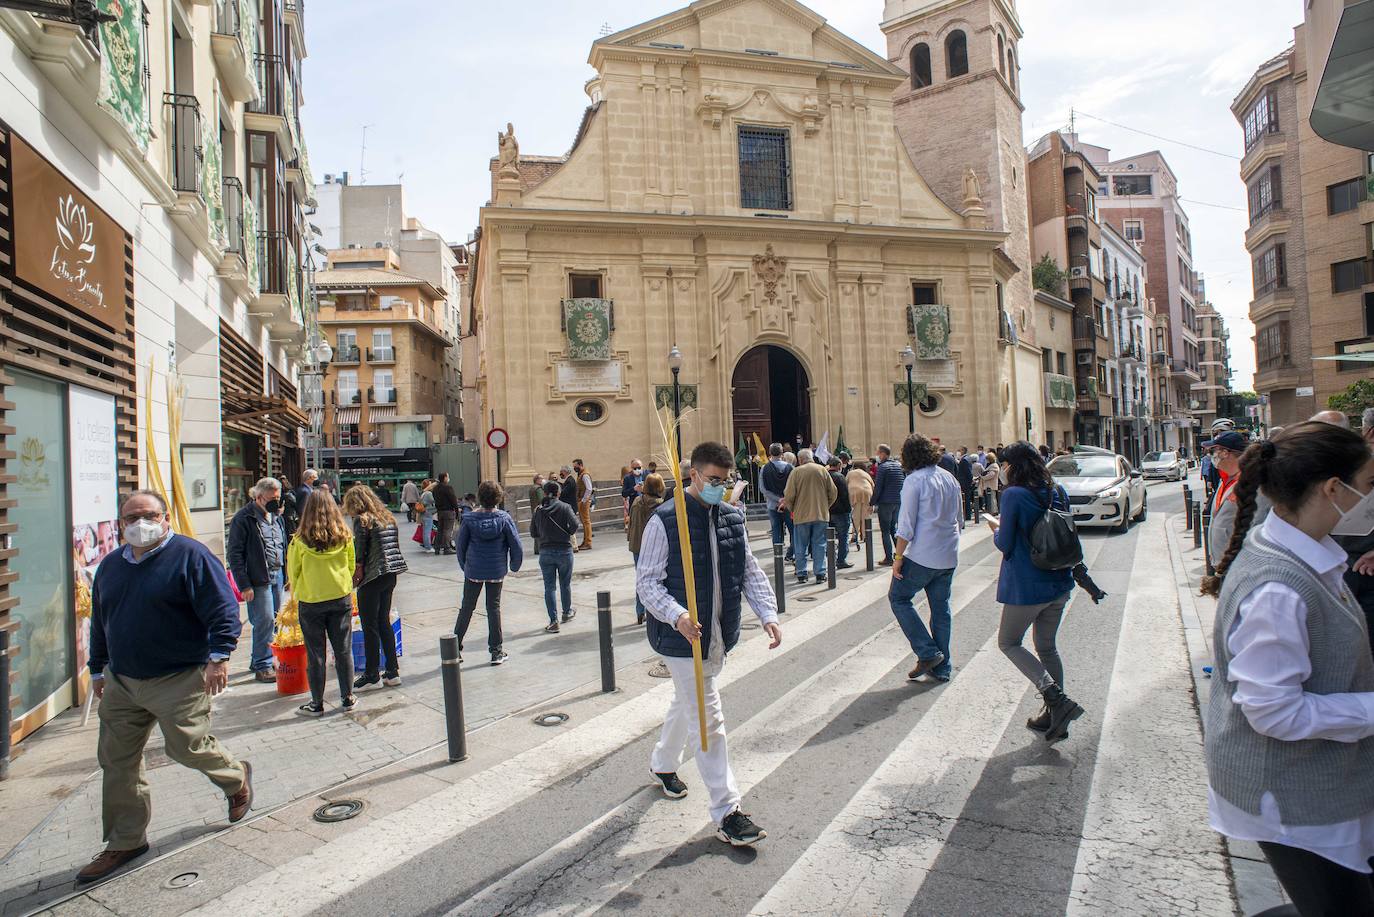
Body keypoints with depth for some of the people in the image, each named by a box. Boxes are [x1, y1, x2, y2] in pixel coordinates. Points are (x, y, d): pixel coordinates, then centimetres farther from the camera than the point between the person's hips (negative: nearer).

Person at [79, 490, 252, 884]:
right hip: (121, 682, 7)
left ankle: (236, 777, 28)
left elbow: (223, 609, -16)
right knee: (116, 761, 8)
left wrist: (219, 656, -24)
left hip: (181, 680, -7)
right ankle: (125, 841, 23)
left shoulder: (190, 555, -11)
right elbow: (99, 623, 23)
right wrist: (98, 669, 23)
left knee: (188, 747, -4)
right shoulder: (109, 566, 11)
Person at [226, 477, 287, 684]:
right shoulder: (243, 519, -10)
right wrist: (244, 585, -14)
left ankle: (258, 660, 24)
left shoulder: (276, 516, 14)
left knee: (273, 619, 11)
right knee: (265, 620, -7)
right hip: (258, 579, -7)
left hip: (277, 575, 7)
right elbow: (234, 555, -11)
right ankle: (262, 667, 4)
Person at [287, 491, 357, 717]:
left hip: (310, 601, -2)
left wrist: (296, 593, 17)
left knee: (315, 654, 8)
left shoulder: (301, 540, -12)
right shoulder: (344, 537, -5)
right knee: (343, 650, 11)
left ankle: (317, 704, 15)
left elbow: (293, 572, 0)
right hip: (341, 598, 2)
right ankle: (347, 698, 18)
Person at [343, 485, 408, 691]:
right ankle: (392, 672, 19)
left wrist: (356, 574, -1)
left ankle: (372, 676, 9)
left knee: (370, 627, 2)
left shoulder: (361, 520, -10)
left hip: (372, 578, -8)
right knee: (384, 623, 15)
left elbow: (359, 552, -13)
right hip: (391, 575, 8)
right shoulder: (388, 518, 13)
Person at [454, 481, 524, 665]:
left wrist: (464, 566, 14)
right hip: (496, 571, 0)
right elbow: (516, 545, -8)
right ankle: (496, 651, 13)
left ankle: (455, 647, 19)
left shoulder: (469, 519, -9)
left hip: (473, 570, 0)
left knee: (467, 608, 14)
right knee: (494, 608, 10)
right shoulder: (504, 518, -10)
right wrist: (514, 566, 8)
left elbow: (461, 545, -1)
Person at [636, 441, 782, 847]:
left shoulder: (733, 518, 4)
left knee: (687, 704, 25)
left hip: (719, 637, 7)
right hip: (683, 636, -7)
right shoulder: (664, 521, -15)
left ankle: (663, 763, 50)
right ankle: (726, 813, 6)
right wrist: (676, 616, -30)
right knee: (708, 720, -4)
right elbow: (647, 581, -14)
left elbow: (751, 572, 9)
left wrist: (768, 614, -5)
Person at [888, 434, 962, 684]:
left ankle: (928, 653, 2)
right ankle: (942, 667, 19)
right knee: (941, 607, 13)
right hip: (949, 556, 7)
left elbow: (906, 525, -14)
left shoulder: (914, 480, -12)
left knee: (898, 597, 8)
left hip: (922, 556, -7)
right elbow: (958, 518, 17)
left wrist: (898, 558, -9)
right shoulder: (950, 478, 9)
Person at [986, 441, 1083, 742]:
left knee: (1008, 642, 11)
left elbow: (1005, 544, -15)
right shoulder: (1057, 491, 4)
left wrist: (996, 528, 6)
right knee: (1047, 647, 19)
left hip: (1027, 588, -7)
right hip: (1059, 584, 7)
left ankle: (1057, 700, -5)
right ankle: (1054, 716, 24)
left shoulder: (1013, 495, -17)